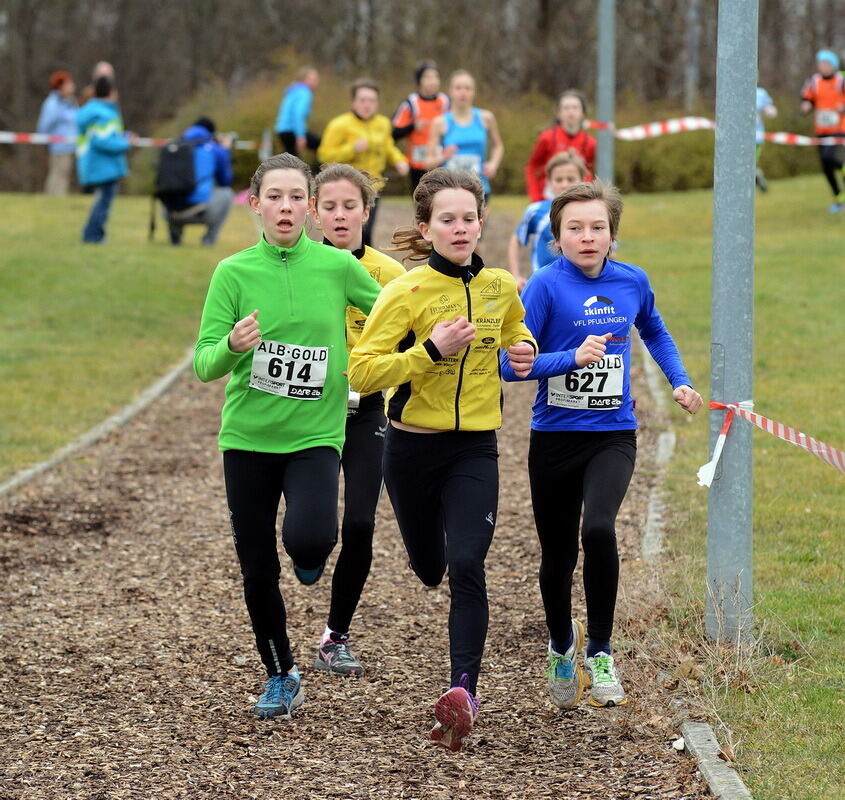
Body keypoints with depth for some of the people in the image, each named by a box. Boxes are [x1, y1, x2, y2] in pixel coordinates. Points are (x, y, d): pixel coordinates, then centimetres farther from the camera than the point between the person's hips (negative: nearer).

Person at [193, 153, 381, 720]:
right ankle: (281, 678, 28)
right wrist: (233, 347, -27)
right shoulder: (234, 272, -4)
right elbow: (204, 364, -8)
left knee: (308, 540, -26)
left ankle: (312, 556, 13)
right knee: (258, 572, 6)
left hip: (316, 433, -1)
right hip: (248, 435, 1)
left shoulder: (338, 267, -4)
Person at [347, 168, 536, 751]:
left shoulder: (501, 287, 3)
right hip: (414, 447, -1)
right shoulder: (406, 293, -11)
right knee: (428, 567, 18)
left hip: (476, 450, 1)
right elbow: (362, 372, -16)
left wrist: (524, 350, 3)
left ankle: (465, 689, -25)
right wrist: (430, 350, -25)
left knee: (466, 567, -18)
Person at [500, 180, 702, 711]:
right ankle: (562, 644, 41)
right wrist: (573, 356, -29)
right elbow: (511, 364, -17)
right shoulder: (547, 286, -11)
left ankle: (600, 653, -8)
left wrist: (680, 381, 13)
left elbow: (655, 332, 24)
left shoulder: (633, 282, 1)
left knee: (599, 529, -26)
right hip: (555, 438, -1)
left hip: (613, 436, 1)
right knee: (558, 558, 10)